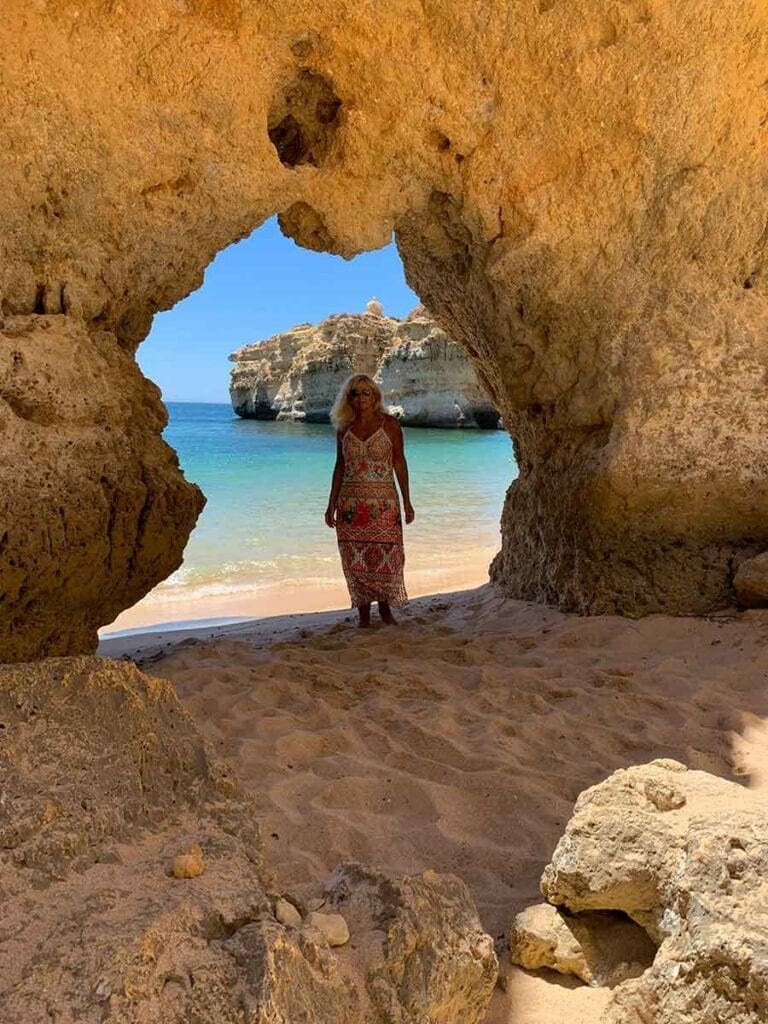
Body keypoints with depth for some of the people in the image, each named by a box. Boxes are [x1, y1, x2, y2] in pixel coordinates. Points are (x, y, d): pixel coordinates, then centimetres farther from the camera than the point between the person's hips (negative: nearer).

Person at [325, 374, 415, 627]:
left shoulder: (389, 424, 1)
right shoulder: (344, 428, 8)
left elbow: (400, 463, 2)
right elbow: (340, 466, 13)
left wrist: (407, 502, 0)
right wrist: (332, 504, 11)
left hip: (383, 502, -2)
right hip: (351, 504, 2)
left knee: (387, 556, -3)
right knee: (355, 560, 2)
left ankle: (385, 608, 18)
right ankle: (363, 615, 14)